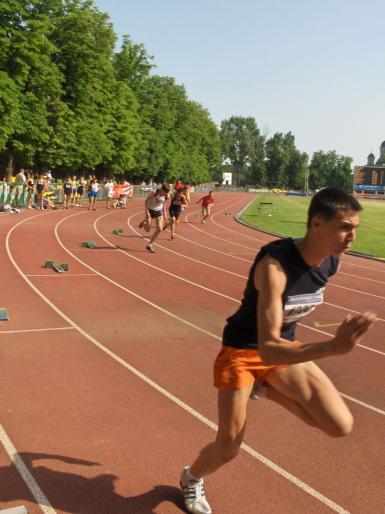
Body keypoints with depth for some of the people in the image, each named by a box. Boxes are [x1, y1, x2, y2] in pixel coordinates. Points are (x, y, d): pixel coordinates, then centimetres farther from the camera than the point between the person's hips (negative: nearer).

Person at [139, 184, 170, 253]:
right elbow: (146, 201, -14)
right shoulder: (154, 193, -22)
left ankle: (149, 245, 5)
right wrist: (146, 212, -20)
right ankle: (144, 223, 34)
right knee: (147, 230, -5)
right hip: (150, 211, -4)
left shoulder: (167, 196, -8)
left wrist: (164, 213, 9)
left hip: (159, 211, 4)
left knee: (160, 229, -8)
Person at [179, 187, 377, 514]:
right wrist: (333, 347, -55)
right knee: (228, 449, 4)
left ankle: (265, 388, 11)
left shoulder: (331, 262, -11)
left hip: (286, 349, 6)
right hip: (243, 351, -6)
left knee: (340, 426, -10)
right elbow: (267, 349, -42)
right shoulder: (275, 265, -35)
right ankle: (191, 479, 41)